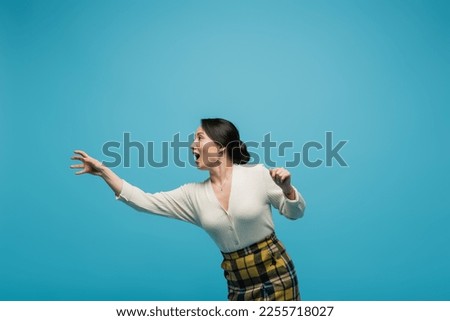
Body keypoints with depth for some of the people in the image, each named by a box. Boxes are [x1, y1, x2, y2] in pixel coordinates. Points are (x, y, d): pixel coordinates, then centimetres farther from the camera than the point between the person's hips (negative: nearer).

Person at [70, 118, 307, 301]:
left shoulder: (257, 174, -10)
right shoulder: (194, 194, -1)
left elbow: (295, 213, -1)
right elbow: (145, 202, -4)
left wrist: (287, 188, -23)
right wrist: (103, 171, -6)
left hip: (276, 274, -3)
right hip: (238, 283, 3)